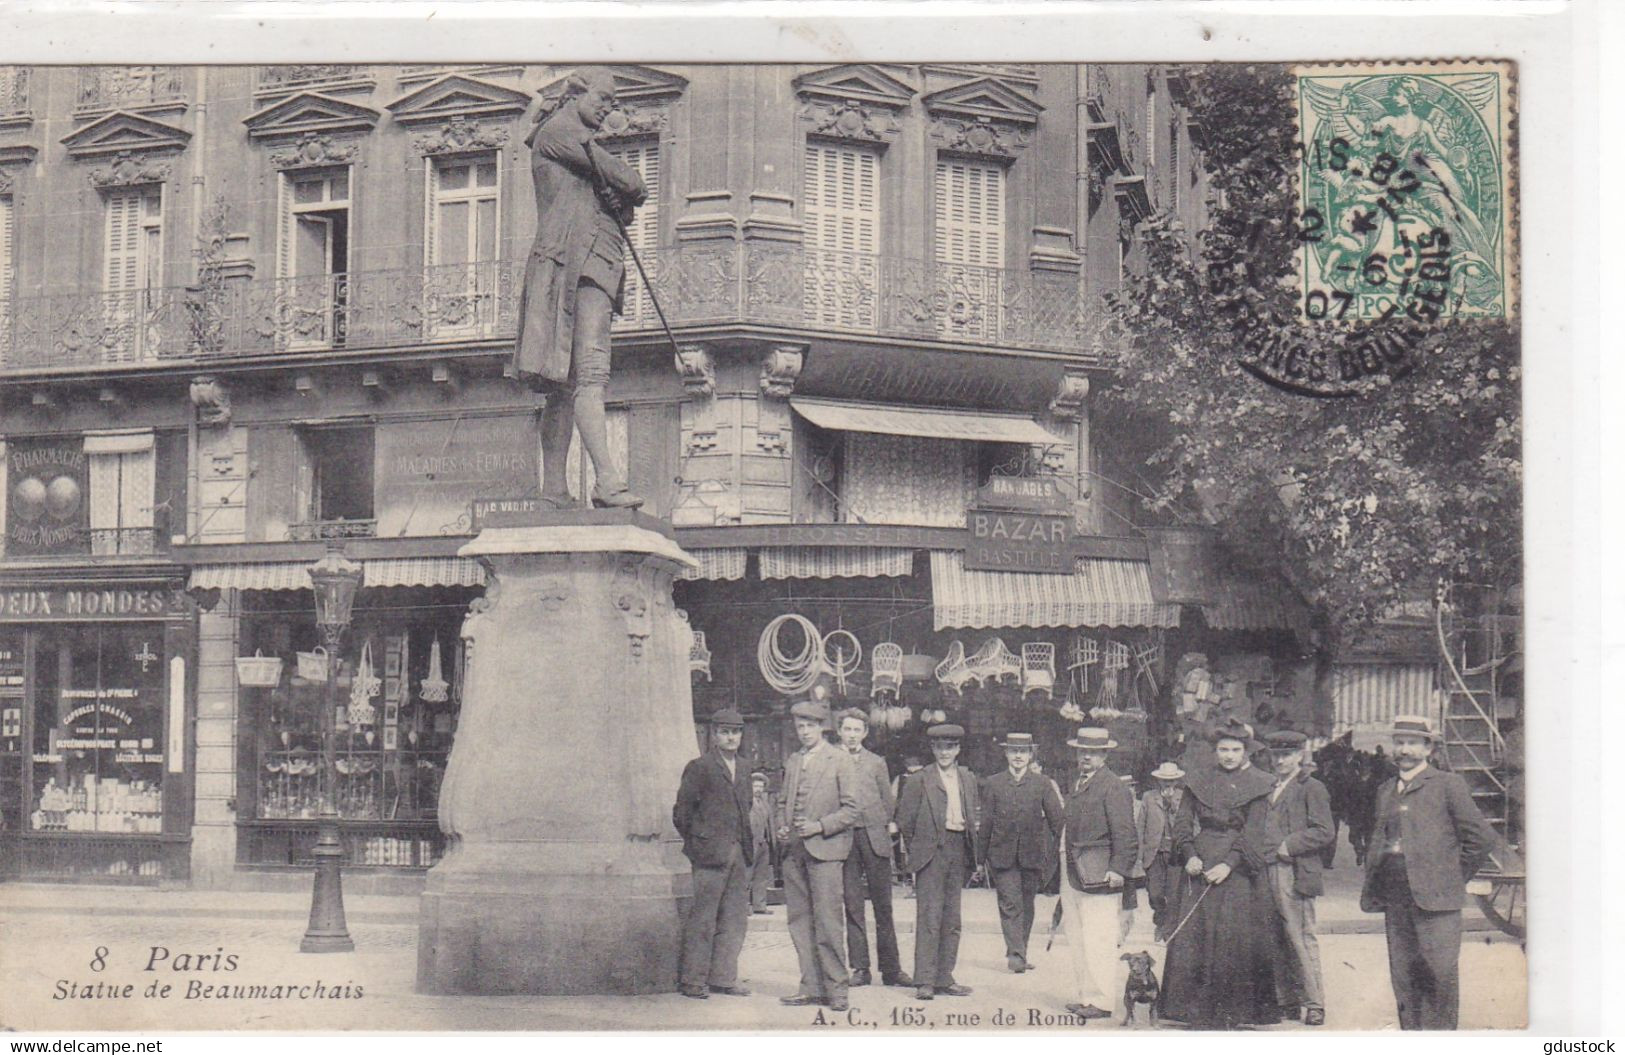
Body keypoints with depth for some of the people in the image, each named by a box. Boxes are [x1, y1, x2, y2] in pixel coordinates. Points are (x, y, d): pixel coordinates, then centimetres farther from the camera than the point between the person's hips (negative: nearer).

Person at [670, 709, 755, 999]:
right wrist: (696, 843, -4)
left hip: (739, 853, 7)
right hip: (711, 853, -7)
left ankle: (723, 977, 15)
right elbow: (682, 812, -6)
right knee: (702, 918, -3)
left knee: (735, 918, 8)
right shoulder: (700, 767, -5)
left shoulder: (742, 769, 16)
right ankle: (692, 980, 2)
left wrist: (748, 846, 13)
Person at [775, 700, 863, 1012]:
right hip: (794, 850, 6)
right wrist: (782, 828, 6)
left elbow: (853, 810, -6)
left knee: (827, 921, -8)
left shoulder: (841, 761, -2)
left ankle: (836, 988, -3)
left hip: (825, 849, -6)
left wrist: (818, 827, -15)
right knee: (799, 921, 6)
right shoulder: (792, 762, 17)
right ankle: (811, 986, 12)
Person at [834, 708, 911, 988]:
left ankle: (890, 968, 5)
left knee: (883, 906, 1)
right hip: (845, 839, -1)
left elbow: (888, 801, 14)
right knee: (852, 906, 2)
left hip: (874, 836, 1)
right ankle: (859, 968, 7)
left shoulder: (876, 763, 10)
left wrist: (888, 825, 5)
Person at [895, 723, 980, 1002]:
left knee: (952, 920, 7)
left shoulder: (968, 779, 13)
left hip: (958, 851, 5)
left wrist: (970, 837, 13)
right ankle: (924, 981, -8)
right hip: (932, 853, -5)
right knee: (929, 918, -9)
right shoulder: (919, 781, -3)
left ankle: (944, 980, 13)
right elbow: (904, 819, -1)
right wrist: (917, 848, 2)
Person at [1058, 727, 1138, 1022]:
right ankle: (1086, 995, 20)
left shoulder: (1114, 788, -10)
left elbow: (1125, 834, -14)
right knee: (1077, 940, 12)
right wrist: (1065, 852, 15)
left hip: (1099, 874, -9)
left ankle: (1101, 1001, -4)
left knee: (1097, 940, -8)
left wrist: (1118, 870, -20)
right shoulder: (1078, 784, 18)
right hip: (1074, 873, 9)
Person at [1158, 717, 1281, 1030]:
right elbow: (1182, 822, 8)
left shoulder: (1257, 786, 1)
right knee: (1193, 936, -2)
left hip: (1239, 867, -2)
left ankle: (1231, 1012, 2)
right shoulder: (1199, 781, 9)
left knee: (1236, 939, -4)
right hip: (1203, 865, 2)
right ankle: (1199, 1012, 3)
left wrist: (1229, 864, -17)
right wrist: (1189, 856, -8)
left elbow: (1253, 834, -6)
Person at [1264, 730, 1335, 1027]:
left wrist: (1288, 846, -14)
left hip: (1295, 874, -7)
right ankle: (1286, 1002, 14)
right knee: (1277, 942, 8)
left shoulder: (1312, 788, -3)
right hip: (1267, 875, 7)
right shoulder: (1270, 787, 19)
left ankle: (1314, 1004, -2)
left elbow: (1325, 832, -10)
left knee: (1302, 939, -7)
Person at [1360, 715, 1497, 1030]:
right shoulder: (1386, 791, 18)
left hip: (1435, 899, -6)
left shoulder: (1448, 784, -1)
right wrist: (1372, 884, 13)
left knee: (1440, 974, -8)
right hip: (1395, 901, 6)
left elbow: (1481, 837, -2)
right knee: (1403, 978, 5)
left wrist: (1455, 877, 0)